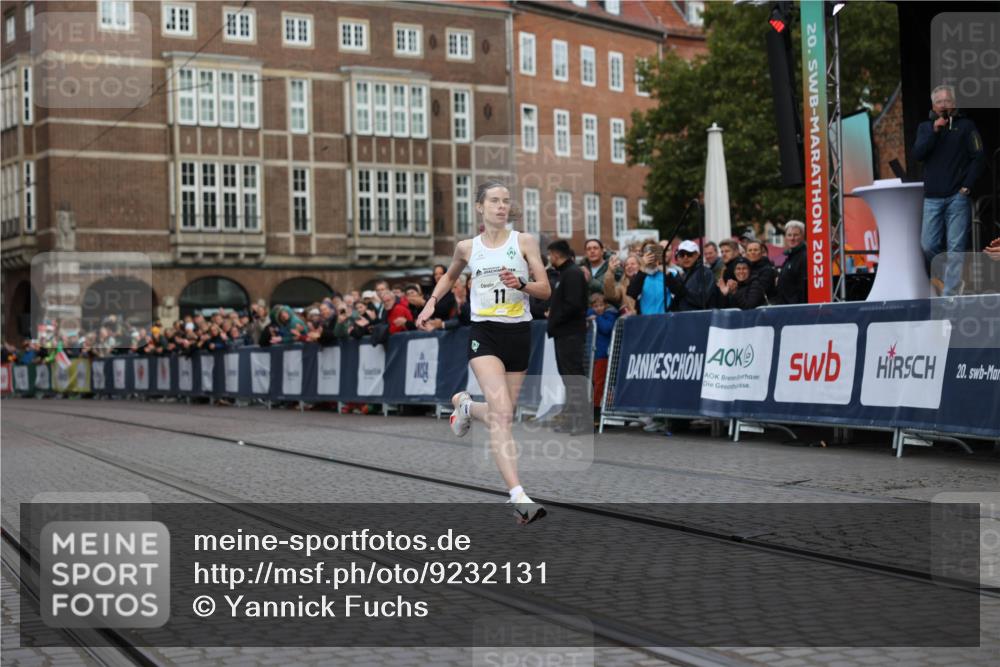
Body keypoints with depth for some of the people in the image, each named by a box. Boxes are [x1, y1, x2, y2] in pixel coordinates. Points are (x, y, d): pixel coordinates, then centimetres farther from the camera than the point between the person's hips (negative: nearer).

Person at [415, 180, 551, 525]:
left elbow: (546, 290, -1)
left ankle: (465, 405, 44)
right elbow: (449, 276, 29)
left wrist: (521, 284, -19)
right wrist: (431, 302, 15)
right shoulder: (467, 247, 7)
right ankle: (519, 496, -23)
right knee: (502, 415, -19)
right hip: (484, 332, -2)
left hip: (519, 332, 2)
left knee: (501, 414, 9)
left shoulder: (524, 241, 3)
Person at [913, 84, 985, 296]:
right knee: (928, 246, -1)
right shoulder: (925, 127, 15)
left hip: (958, 197, -3)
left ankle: (950, 294, -5)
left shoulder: (966, 125, 6)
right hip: (932, 197, 3)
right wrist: (935, 131, -10)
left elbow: (978, 157, 1)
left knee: (956, 248, -6)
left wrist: (967, 187, -7)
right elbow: (917, 153, -1)